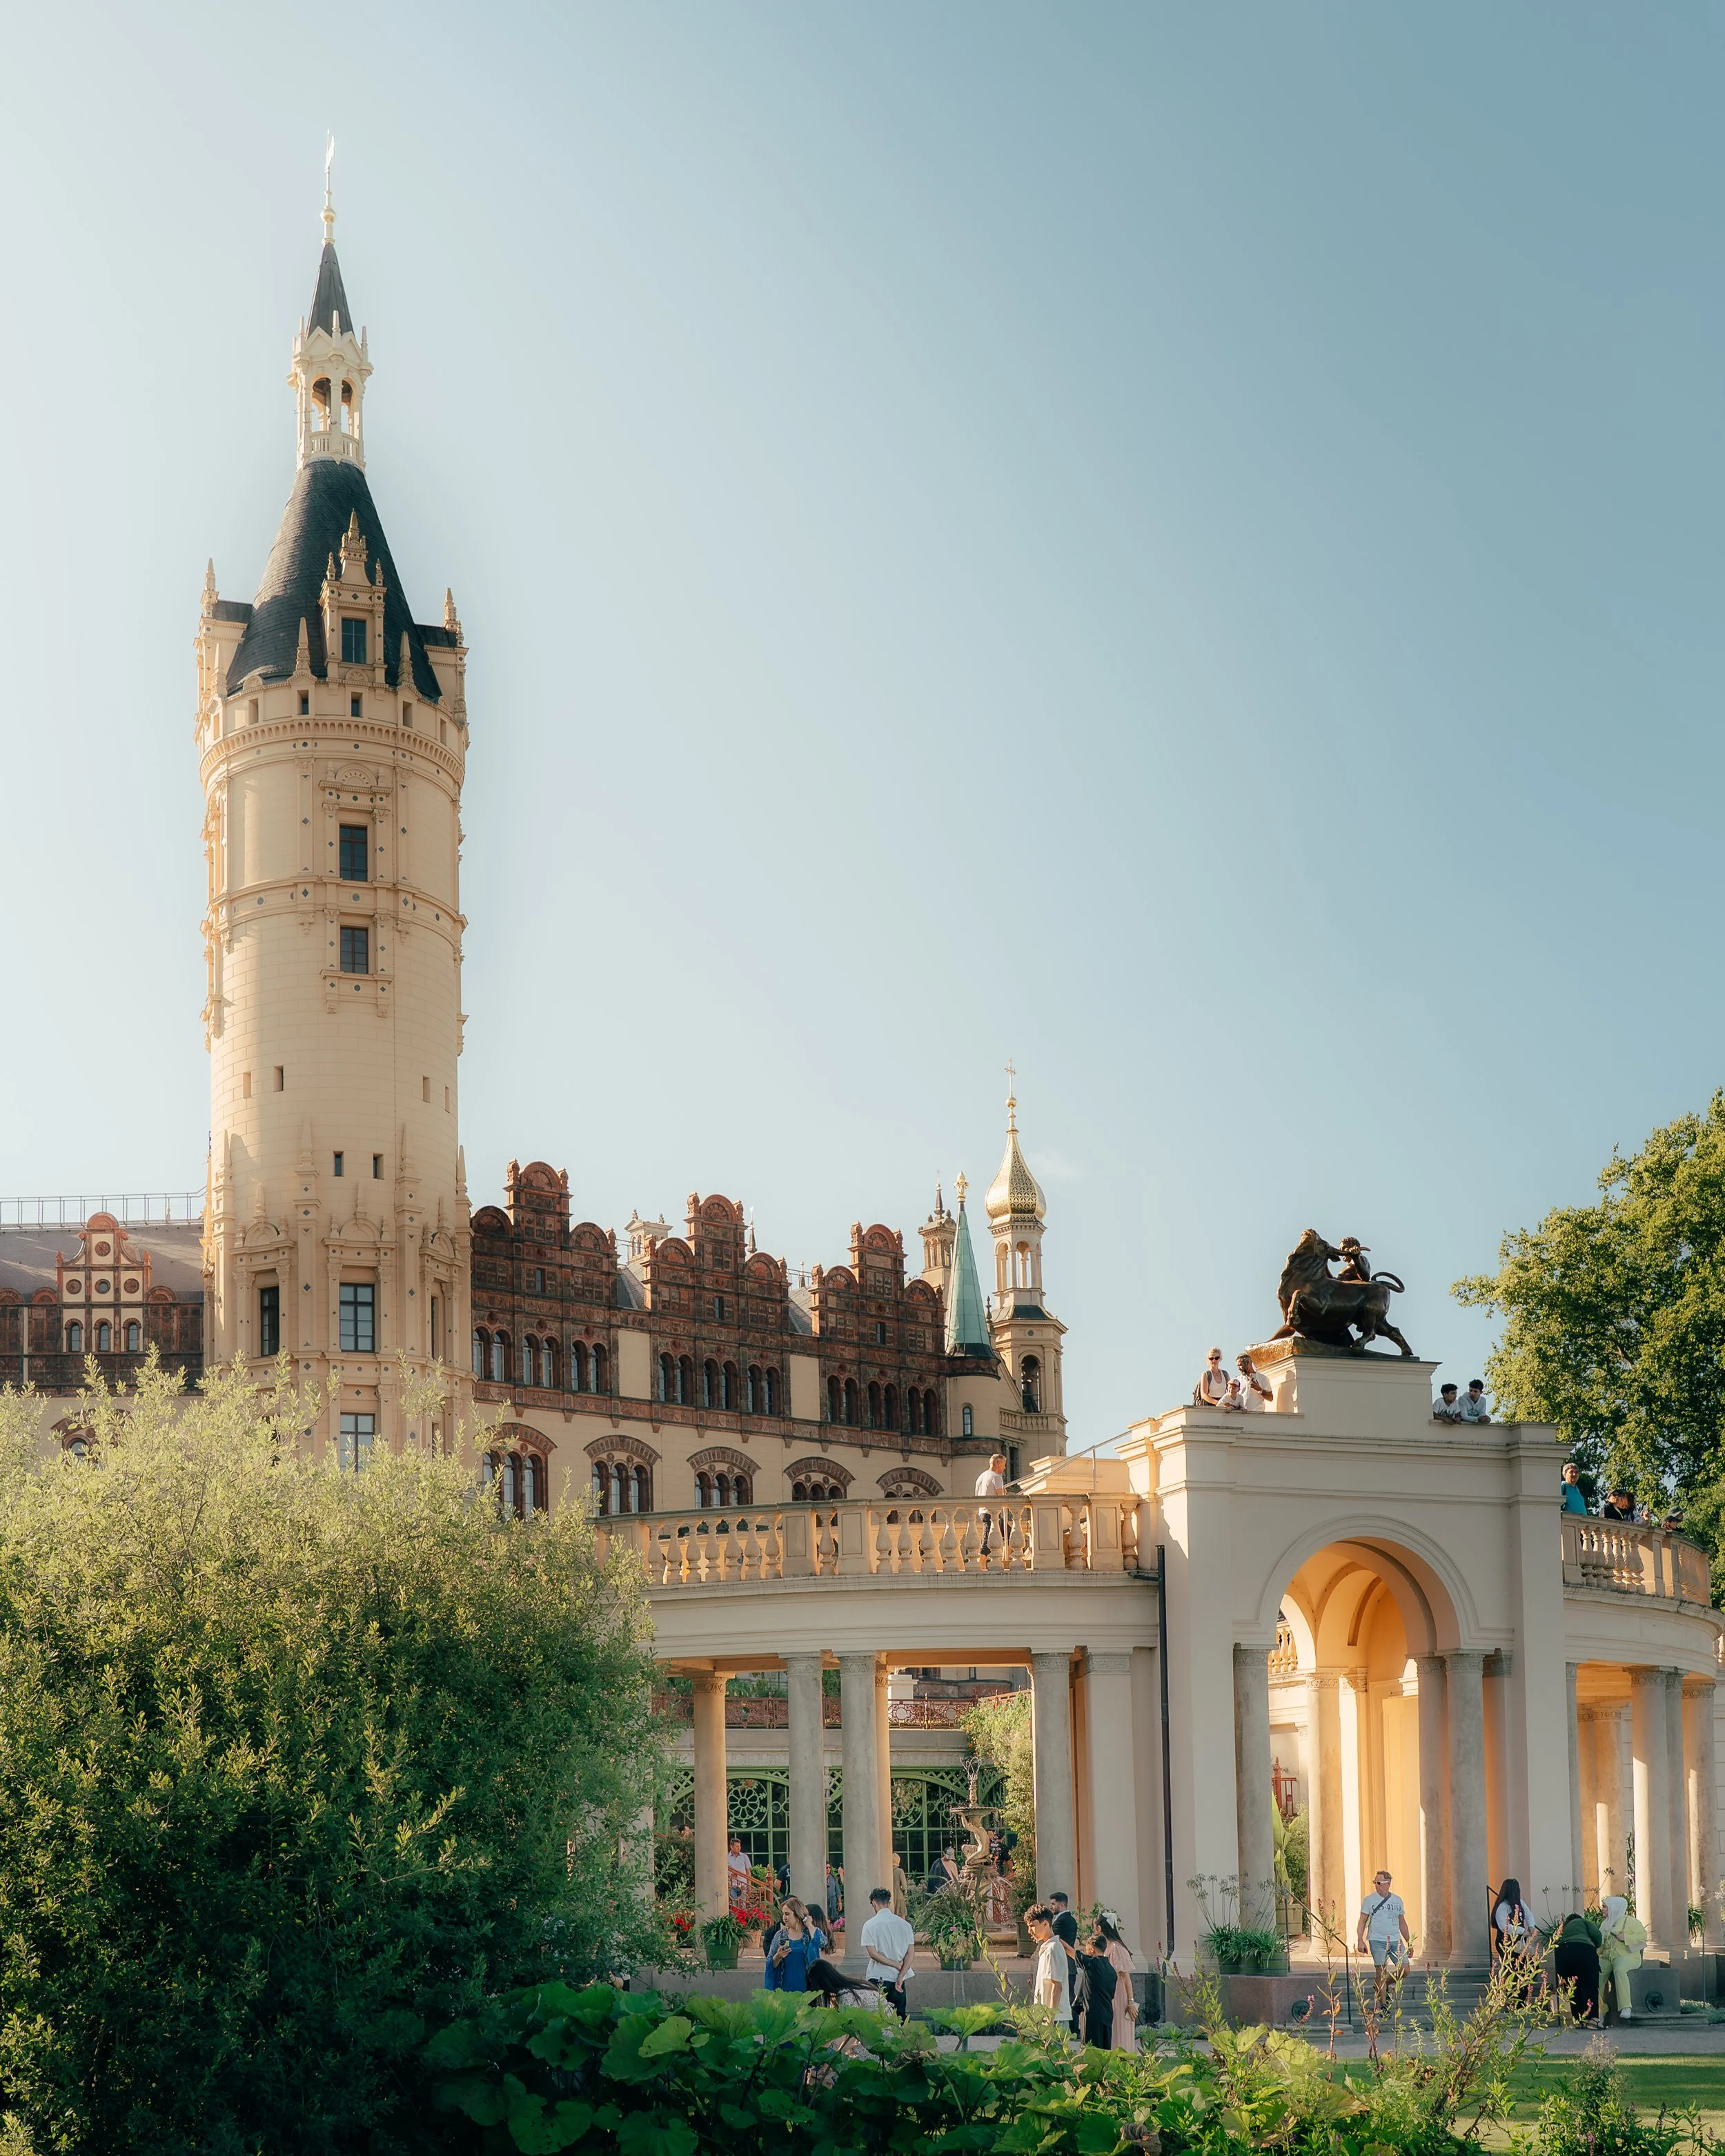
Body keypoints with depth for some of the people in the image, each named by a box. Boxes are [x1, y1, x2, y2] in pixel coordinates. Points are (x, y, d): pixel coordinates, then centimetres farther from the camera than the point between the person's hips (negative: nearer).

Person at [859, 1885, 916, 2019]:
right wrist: (901, 1976, -6)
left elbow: (873, 1953, -13)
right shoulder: (904, 1924, 2)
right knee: (899, 2017, 10)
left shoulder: (870, 1925, -7)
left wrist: (896, 1965, -8)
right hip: (898, 1978, 3)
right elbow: (910, 1952, -2)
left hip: (878, 1978, -3)